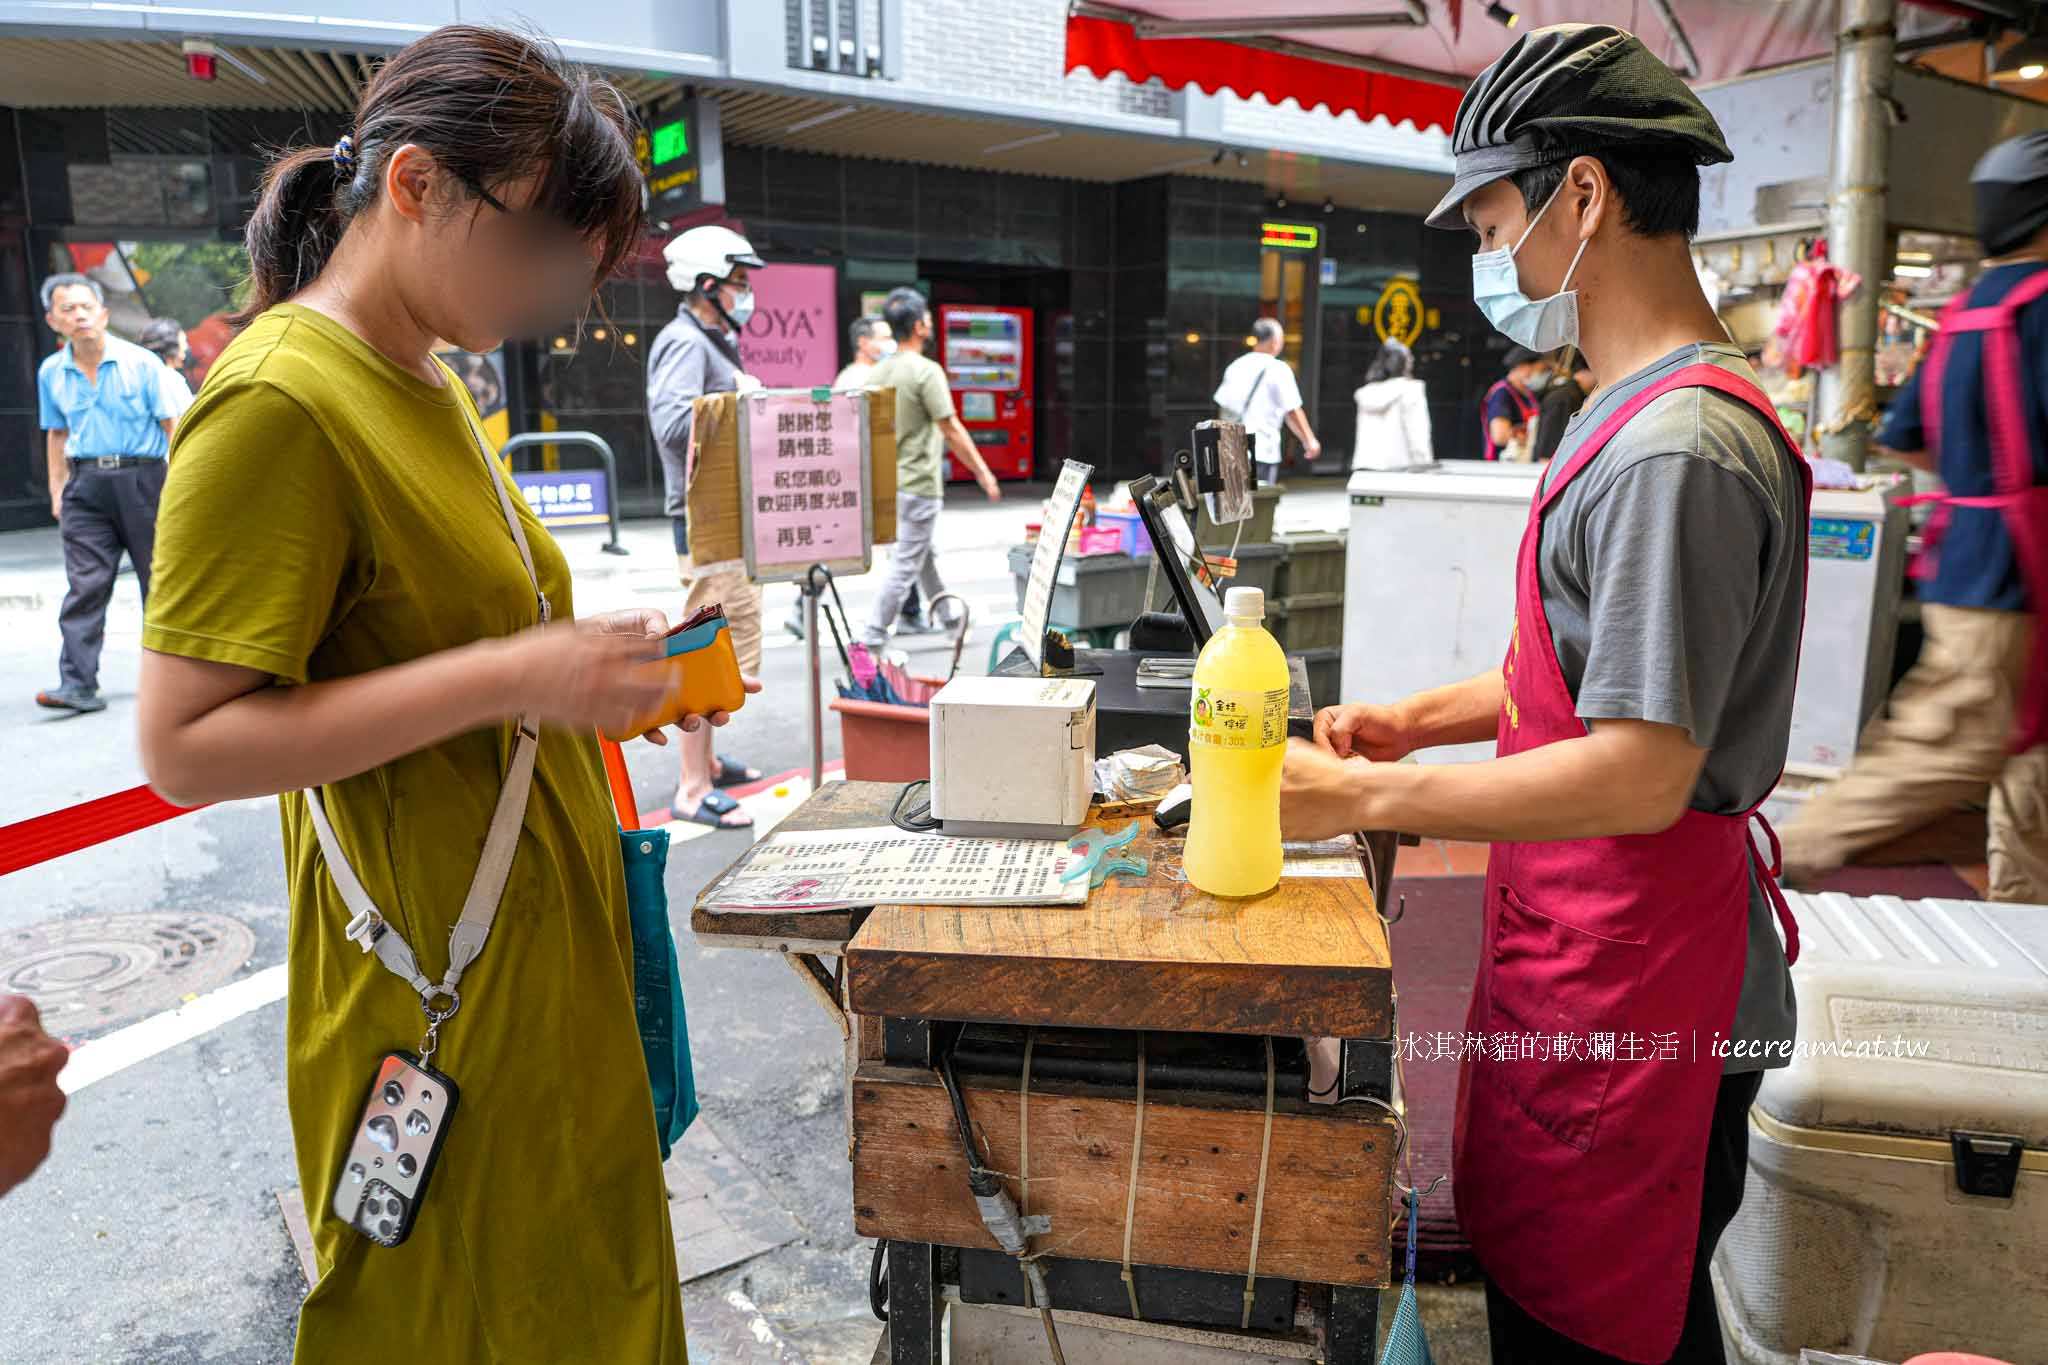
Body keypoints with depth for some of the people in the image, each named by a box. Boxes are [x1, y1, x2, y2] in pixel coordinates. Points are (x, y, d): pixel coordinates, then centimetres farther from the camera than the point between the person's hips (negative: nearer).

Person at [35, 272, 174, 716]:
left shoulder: (142, 363, -3)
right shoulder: (51, 372, 9)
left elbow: (170, 425, -2)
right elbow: (57, 434, 17)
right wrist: (57, 490, 11)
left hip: (142, 477, -2)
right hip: (86, 484, 2)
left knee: (158, 577, 7)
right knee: (85, 584, -6)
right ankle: (78, 684, -8)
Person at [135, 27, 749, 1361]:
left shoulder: (434, 387, 11)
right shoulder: (279, 401, -18)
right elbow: (187, 743, -21)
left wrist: (599, 671, 3)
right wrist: (508, 675, -27)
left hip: (549, 961, 9)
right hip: (441, 1007, -8)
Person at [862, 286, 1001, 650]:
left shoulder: (878, 372, 7)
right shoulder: (926, 371, -16)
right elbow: (952, 431, -16)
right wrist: (984, 474, -8)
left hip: (889, 481, 8)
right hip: (919, 484, -8)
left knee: (926, 554, 22)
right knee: (906, 564, -3)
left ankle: (946, 617, 35)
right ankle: (873, 639, -3)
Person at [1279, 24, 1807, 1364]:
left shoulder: (1678, 449, -23)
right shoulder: (1640, 416, 11)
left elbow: (1640, 775, -25)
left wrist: (1360, 796, -19)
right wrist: (1420, 717, 7)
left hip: (1630, 998, -9)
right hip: (1592, 966, 9)